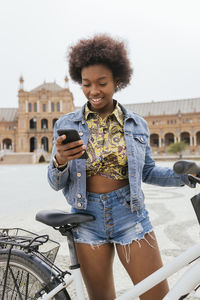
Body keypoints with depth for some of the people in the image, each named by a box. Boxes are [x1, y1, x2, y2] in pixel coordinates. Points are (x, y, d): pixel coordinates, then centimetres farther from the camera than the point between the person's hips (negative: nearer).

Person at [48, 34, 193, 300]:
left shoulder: (137, 124, 1)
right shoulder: (67, 125, -1)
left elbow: (147, 172, 7)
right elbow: (56, 184, -2)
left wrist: (185, 174, -9)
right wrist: (60, 161, -24)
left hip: (130, 217, 0)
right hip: (88, 219, 0)